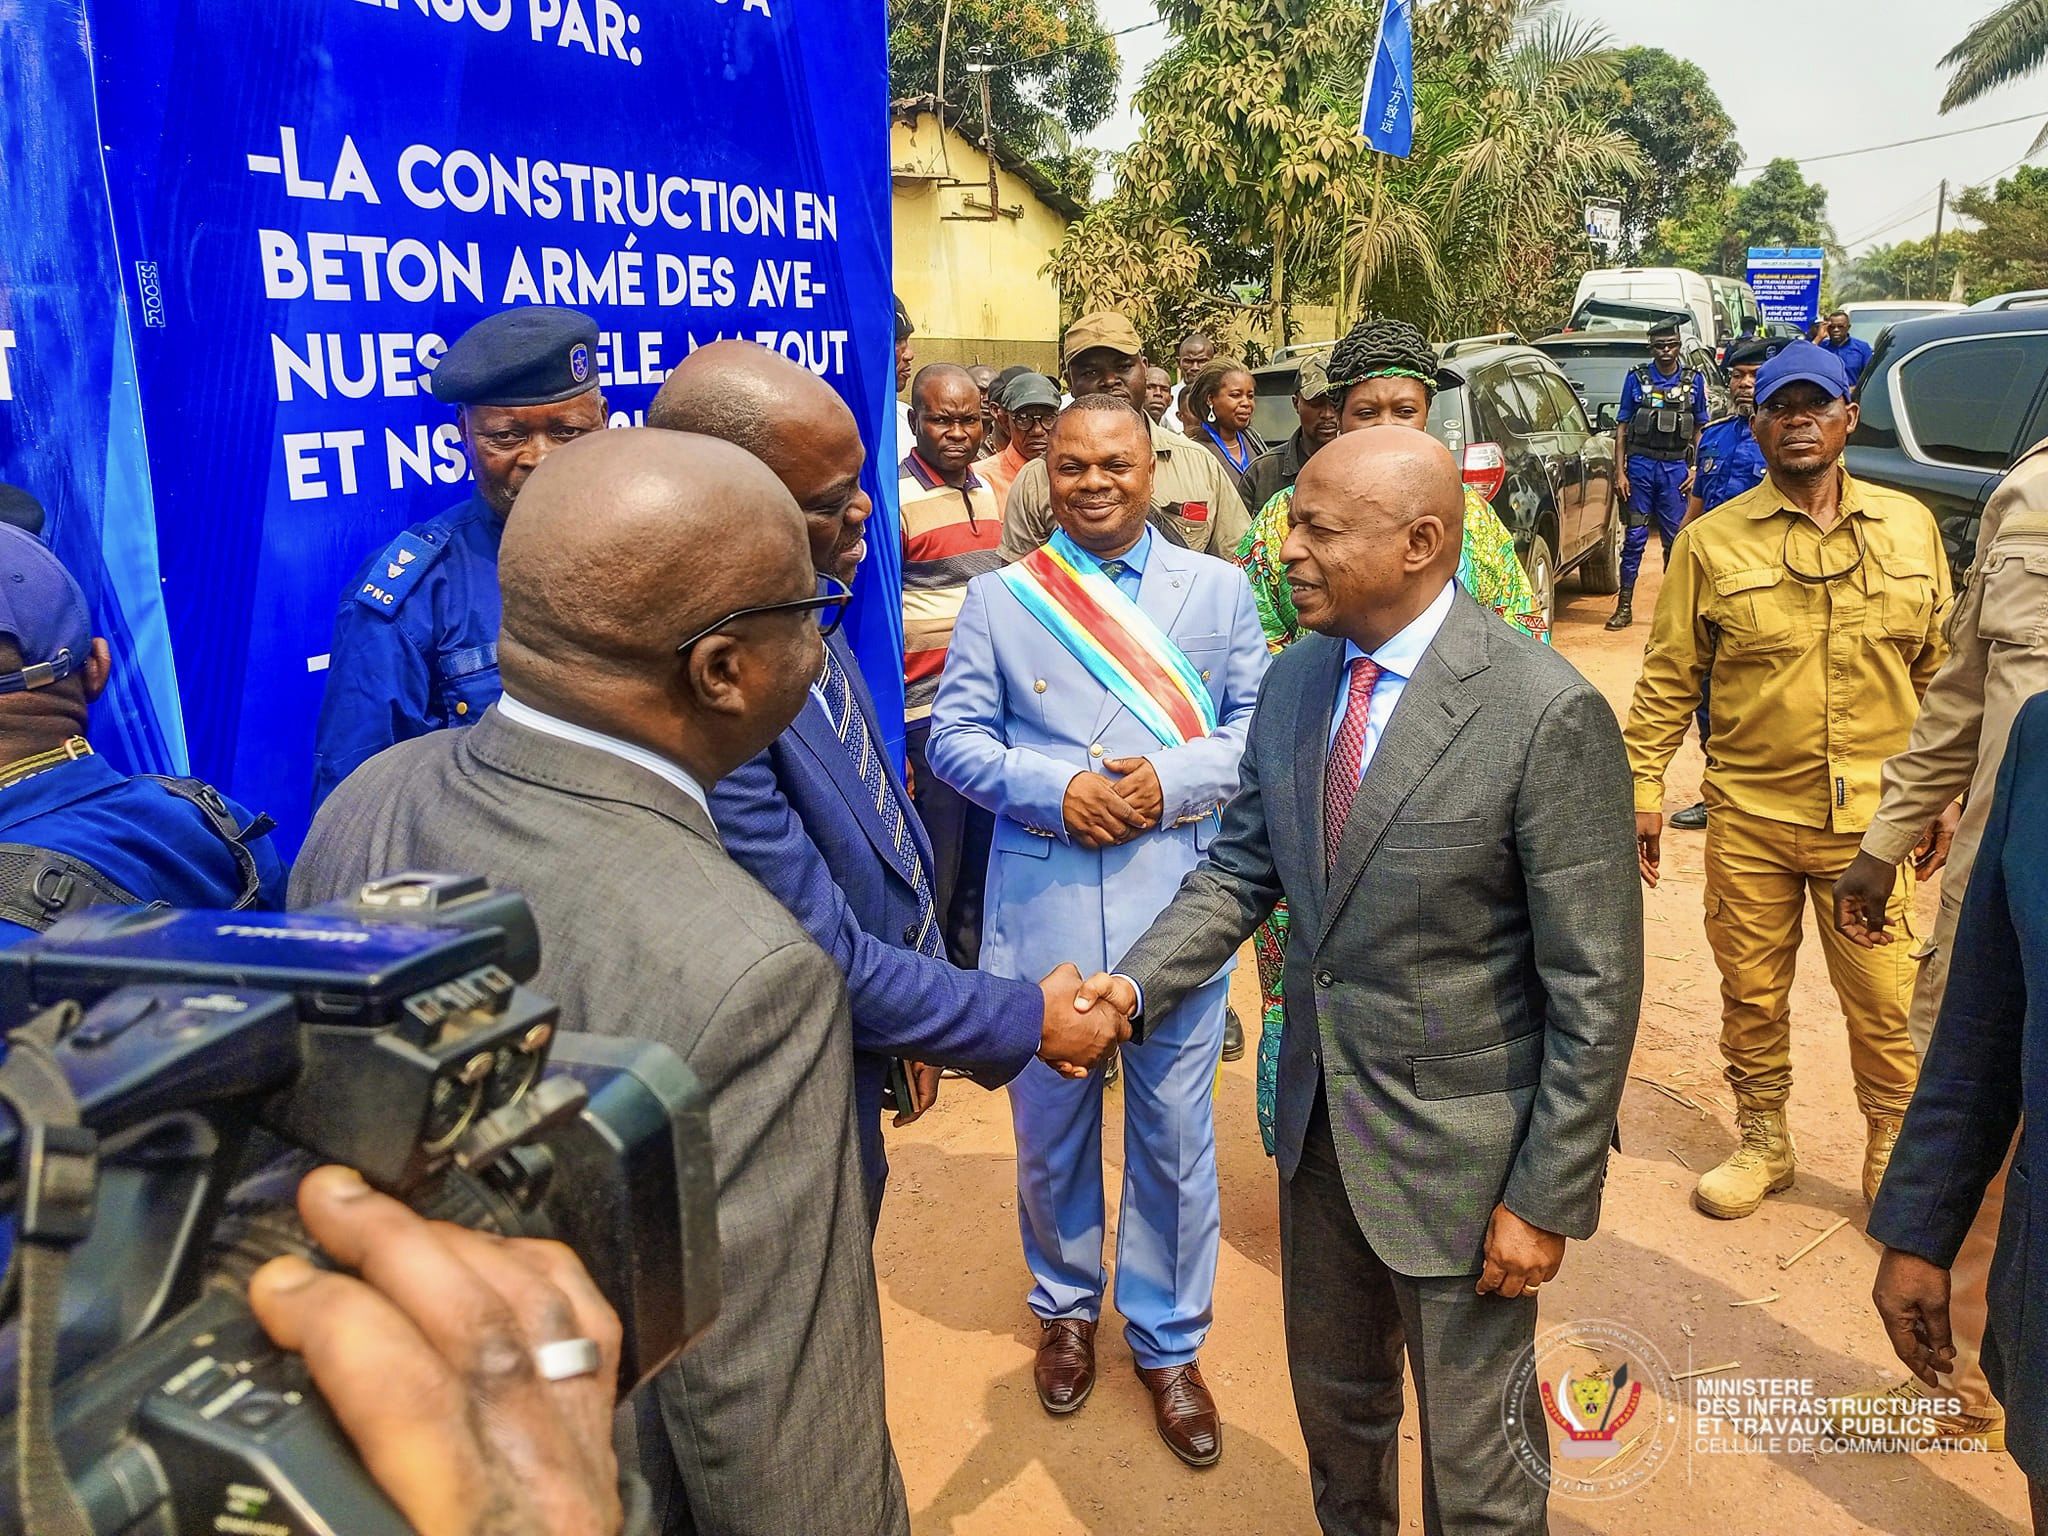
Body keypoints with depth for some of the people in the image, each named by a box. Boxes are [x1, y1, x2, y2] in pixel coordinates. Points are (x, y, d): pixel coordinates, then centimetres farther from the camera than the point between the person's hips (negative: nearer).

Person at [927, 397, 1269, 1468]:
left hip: (1179, 898, 0)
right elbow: (954, 736, 1)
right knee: (1050, 1128, 15)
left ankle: (1167, 1341, 33)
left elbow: (1260, 725, 3)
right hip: (1044, 906, 0)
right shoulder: (999, 597, 4)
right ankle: (1065, 1308, 42)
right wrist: (1056, 789, -15)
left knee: (1175, 1131, 10)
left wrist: (1174, 780, -15)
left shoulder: (1219, 588, 6)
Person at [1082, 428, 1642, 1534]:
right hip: (1319, 1121, 6)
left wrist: (1547, 1198, -14)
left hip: (1461, 1143, -6)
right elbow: (1242, 866, 6)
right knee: (1335, 1399, 27)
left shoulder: (1548, 714, -22)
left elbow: (1596, 986, -17)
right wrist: (1135, 985, -10)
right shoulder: (1295, 681, -2)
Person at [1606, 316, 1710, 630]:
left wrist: (1697, 469, 2)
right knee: (1635, 536, -1)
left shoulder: (1694, 380, 7)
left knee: (1676, 538, 3)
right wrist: (1619, 471, -3)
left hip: (1676, 466, 1)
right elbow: (1622, 427, 4)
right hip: (1640, 464, -1)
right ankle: (1624, 607, 4)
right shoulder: (1636, 378, 3)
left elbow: (1700, 429, 11)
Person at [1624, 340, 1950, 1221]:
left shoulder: (1908, 527, 5)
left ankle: (1894, 1157, 30)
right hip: (1748, 817, 0)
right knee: (1752, 998, 12)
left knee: (1885, 1004, 7)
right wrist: (1643, 789, -4)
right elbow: (1668, 679, 0)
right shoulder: (1712, 541, -1)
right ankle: (1762, 1144, 33)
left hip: (1871, 817, 1)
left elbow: (1939, 669, 11)